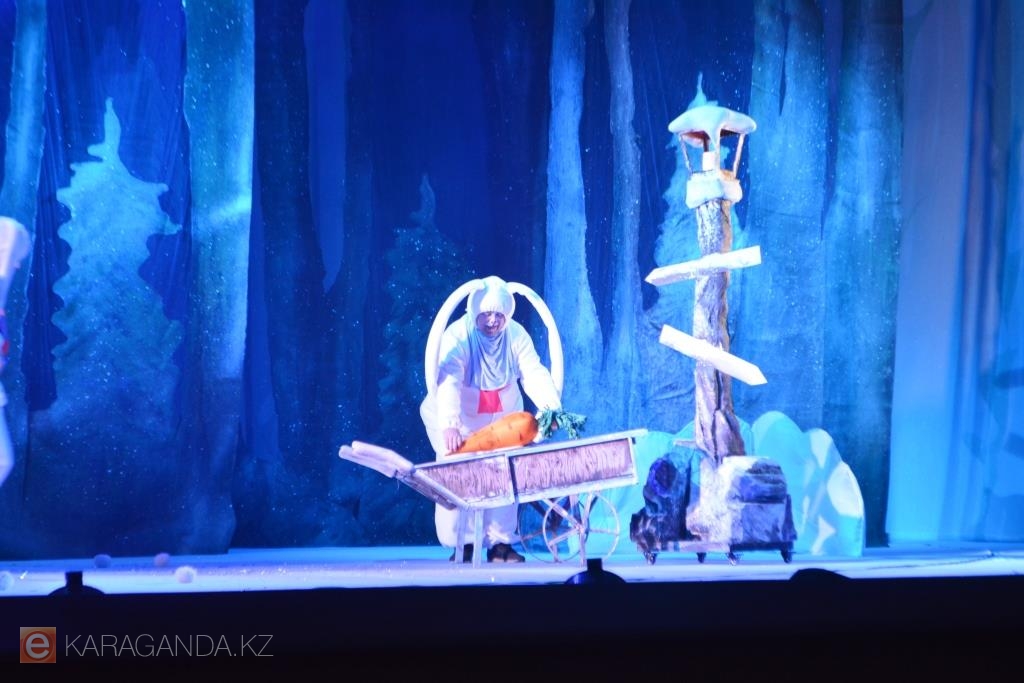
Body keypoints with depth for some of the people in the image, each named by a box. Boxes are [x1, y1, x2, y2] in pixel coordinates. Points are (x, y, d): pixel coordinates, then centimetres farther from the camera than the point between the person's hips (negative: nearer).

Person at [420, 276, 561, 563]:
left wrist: (552, 407, -43)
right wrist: (449, 424, -56)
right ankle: (462, 544, -2)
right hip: (459, 417, -3)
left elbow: (534, 374, -24)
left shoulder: (516, 335, -14)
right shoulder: (457, 336, -26)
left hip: (503, 415, 3)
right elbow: (449, 381, -40)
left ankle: (500, 542, 4)